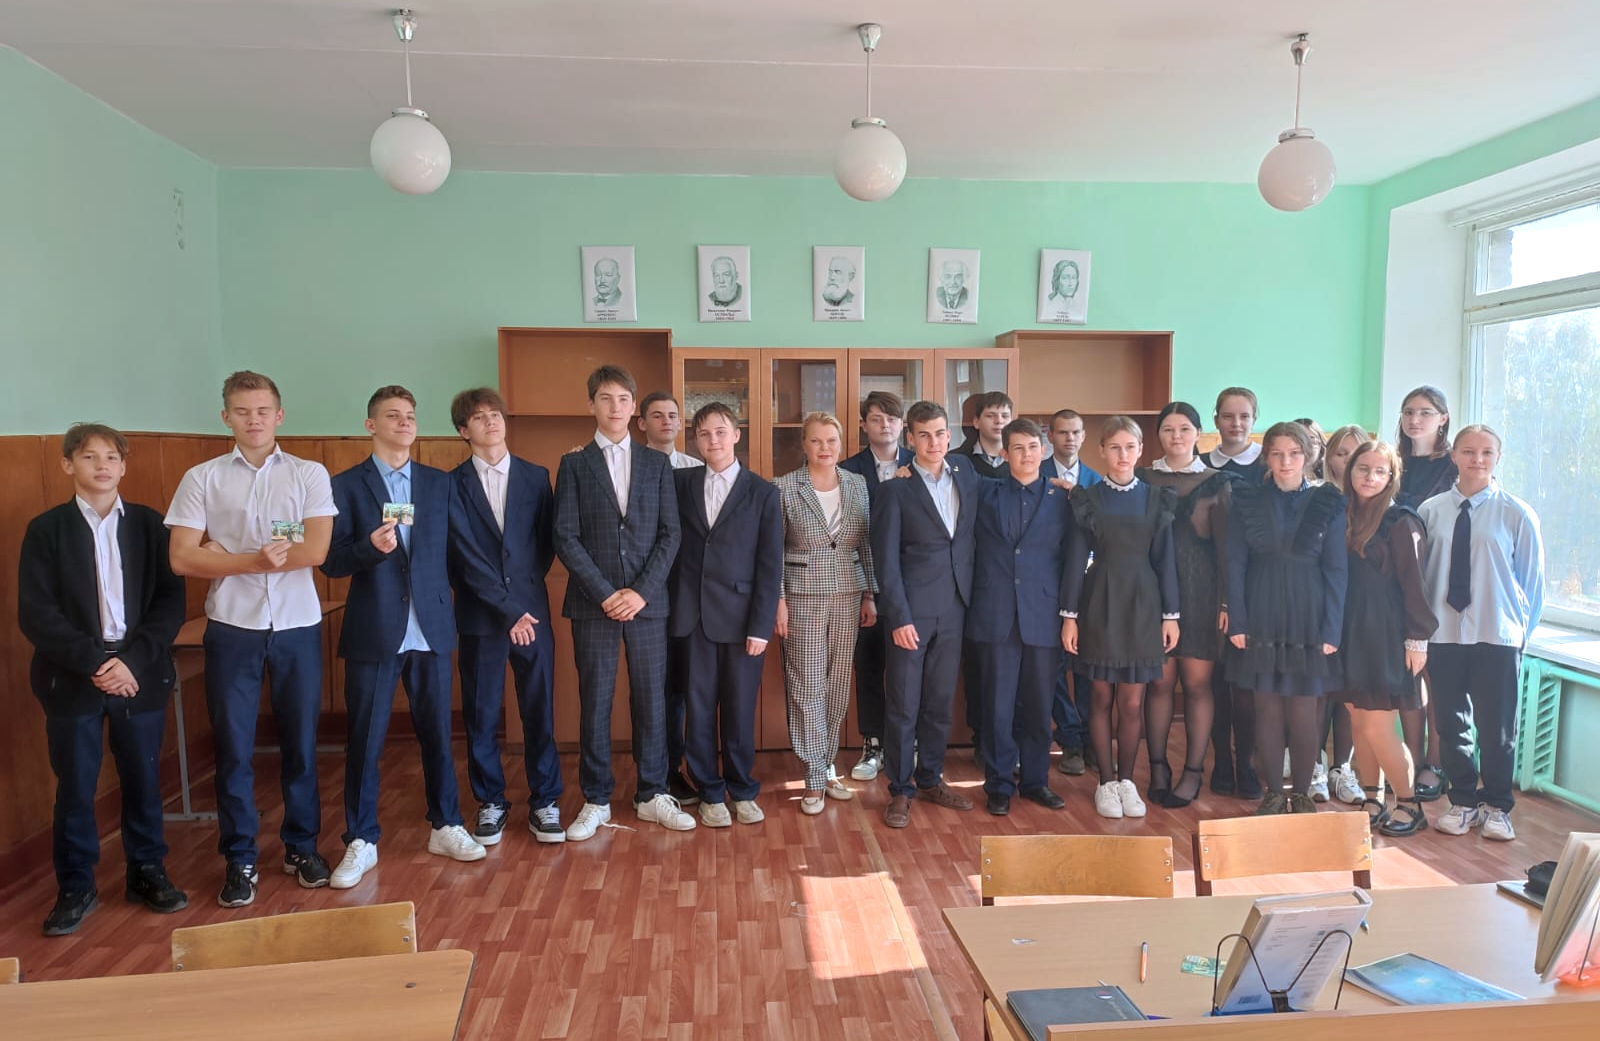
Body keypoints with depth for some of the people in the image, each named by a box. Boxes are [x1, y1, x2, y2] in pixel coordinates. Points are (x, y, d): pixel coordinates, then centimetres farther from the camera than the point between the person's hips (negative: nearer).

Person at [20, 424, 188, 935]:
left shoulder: (149, 524, 3)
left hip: (140, 674, 1)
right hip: (72, 679, -1)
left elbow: (171, 600, -1)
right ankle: (76, 887, 22)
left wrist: (132, 661, -12)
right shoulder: (46, 529, 0)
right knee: (75, 787, 7)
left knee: (143, 778, 10)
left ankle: (147, 872, 26)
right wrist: (95, 662, -15)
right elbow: (35, 614, -5)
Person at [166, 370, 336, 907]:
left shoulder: (310, 475, 1)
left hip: (298, 626, 0)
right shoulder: (202, 479, 3)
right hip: (231, 628, 0)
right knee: (233, 747, 7)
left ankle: (302, 847, 25)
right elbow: (182, 559, -4)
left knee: (300, 742, 9)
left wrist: (227, 557, -10)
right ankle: (240, 861, 21)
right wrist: (256, 560, -14)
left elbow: (316, 550, -10)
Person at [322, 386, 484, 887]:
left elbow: (450, 550, 9)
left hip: (431, 628, 2)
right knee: (364, 740, 5)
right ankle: (361, 842, 19)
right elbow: (331, 562, -3)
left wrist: (446, 604, 1)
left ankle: (446, 827, 25)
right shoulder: (347, 485, 1)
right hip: (373, 632, -2)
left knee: (437, 733, 10)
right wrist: (370, 547, -21)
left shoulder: (439, 483, 9)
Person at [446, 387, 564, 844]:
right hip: (479, 616, -1)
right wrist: (509, 609, -11)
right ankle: (490, 803, 23)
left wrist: (525, 591, -3)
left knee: (540, 711, 6)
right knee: (481, 715, 7)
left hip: (532, 612, 1)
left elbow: (547, 542, 8)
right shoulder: (453, 484, 0)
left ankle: (544, 802, 18)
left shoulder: (536, 476, 6)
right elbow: (467, 555, -7)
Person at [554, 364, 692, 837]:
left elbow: (670, 533, 2)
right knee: (595, 702, 5)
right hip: (593, 603, -1)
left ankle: (653, 794, 19)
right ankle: (596, 801, 18)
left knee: (651, 699, 6)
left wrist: (642, 591, -9)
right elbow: (566, 537, -3)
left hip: (647, 601, 1)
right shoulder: (574, 464, 5)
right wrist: (605, 594, -11)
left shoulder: (657, 463, 8)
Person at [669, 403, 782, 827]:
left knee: (740, 710, 7)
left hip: (741, 618, -2)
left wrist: (761, 626, -7)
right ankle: (710, 793, 22)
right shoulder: (680, 483, 8)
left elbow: (771, 565, -3)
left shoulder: (762, 492, 1)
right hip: (692, 617, 2)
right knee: (699, 709, 8)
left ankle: (743, 791, 25)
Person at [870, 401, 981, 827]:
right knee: (903, 704, 3)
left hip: (954, 608, 4)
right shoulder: (896, 487, -6)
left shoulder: (968, 476, 8)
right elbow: (886, 558, -8)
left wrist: (972, 598, 2)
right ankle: (900, 790, 16)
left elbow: (974, 538, 12)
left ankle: (931, 779, 28)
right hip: (911, 609, -4)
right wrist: (899, 617, -13)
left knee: (941, 700, 13)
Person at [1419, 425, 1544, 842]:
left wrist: (1522, 631, 2)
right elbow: (1418, 572, 3)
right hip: (1444, 634, 2)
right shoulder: (1430, 511, 0)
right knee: (1451, 723, 10)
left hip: (1497, 636, -1)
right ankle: (1464, 803, 26)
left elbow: (1532, 578, 2)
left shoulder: (1517, 514, -3)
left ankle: (1497, 807, 25)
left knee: (1496, 727, 6)